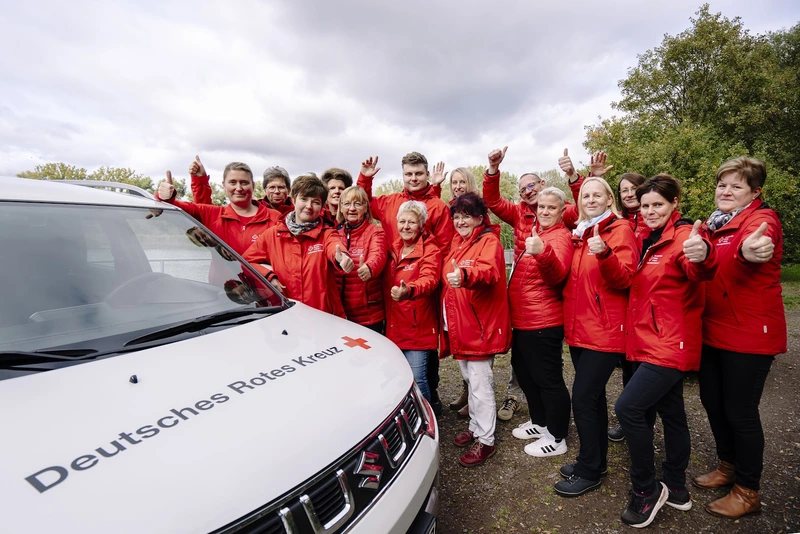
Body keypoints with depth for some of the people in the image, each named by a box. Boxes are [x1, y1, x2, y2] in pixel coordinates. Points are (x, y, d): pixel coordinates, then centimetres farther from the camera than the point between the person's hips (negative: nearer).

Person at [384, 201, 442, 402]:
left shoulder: (431, 251, -9)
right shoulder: (392, 250, 10)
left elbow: (428, 279, -28)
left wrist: (408, 290, -47)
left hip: (418, 326, -5)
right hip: (394, 325, 6)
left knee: (416, 377, -5)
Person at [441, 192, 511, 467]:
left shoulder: (489, 241, -10)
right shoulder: (459, 246, 16)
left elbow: (488, 270, -33)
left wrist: (465, 276, -50)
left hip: (480, 325, -8)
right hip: (459, 326, 8)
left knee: (480, 384, 0)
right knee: (470, 380, 20)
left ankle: (485, 440, 15)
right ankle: (475, 426, 36)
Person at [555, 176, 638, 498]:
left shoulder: (620, 229, -6)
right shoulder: (580, 233, 14)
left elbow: (624, 279, -17)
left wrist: (605, 254, -34)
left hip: (605, 330, -7)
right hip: (579, 328, 7)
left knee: (583, 398, -6)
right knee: (593, 395, 16)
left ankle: (589, 471, 11)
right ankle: (596, 460, 31)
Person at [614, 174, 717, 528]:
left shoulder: (683, 236, -13)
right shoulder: (650, 240, 12)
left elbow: (698, 271, -35)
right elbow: (630, 281, 18)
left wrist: (702, 256, -57)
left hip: (670, 344, -8)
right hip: (651, 342, 9)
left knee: (628, 407, -14)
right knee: (670, 412, 17)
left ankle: (646, 490, 5)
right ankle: (676, 489, 33)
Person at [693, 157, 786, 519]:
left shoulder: (762, 218, -12)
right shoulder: (712, 224, 9)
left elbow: (756, 241, -37)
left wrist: (748, 250, -59)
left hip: (750, 334, -7)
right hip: (712, 331, 7)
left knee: (739, 411, 2)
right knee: (711, 400, 16)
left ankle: (748, 491, 23)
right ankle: (728, 466, 39)